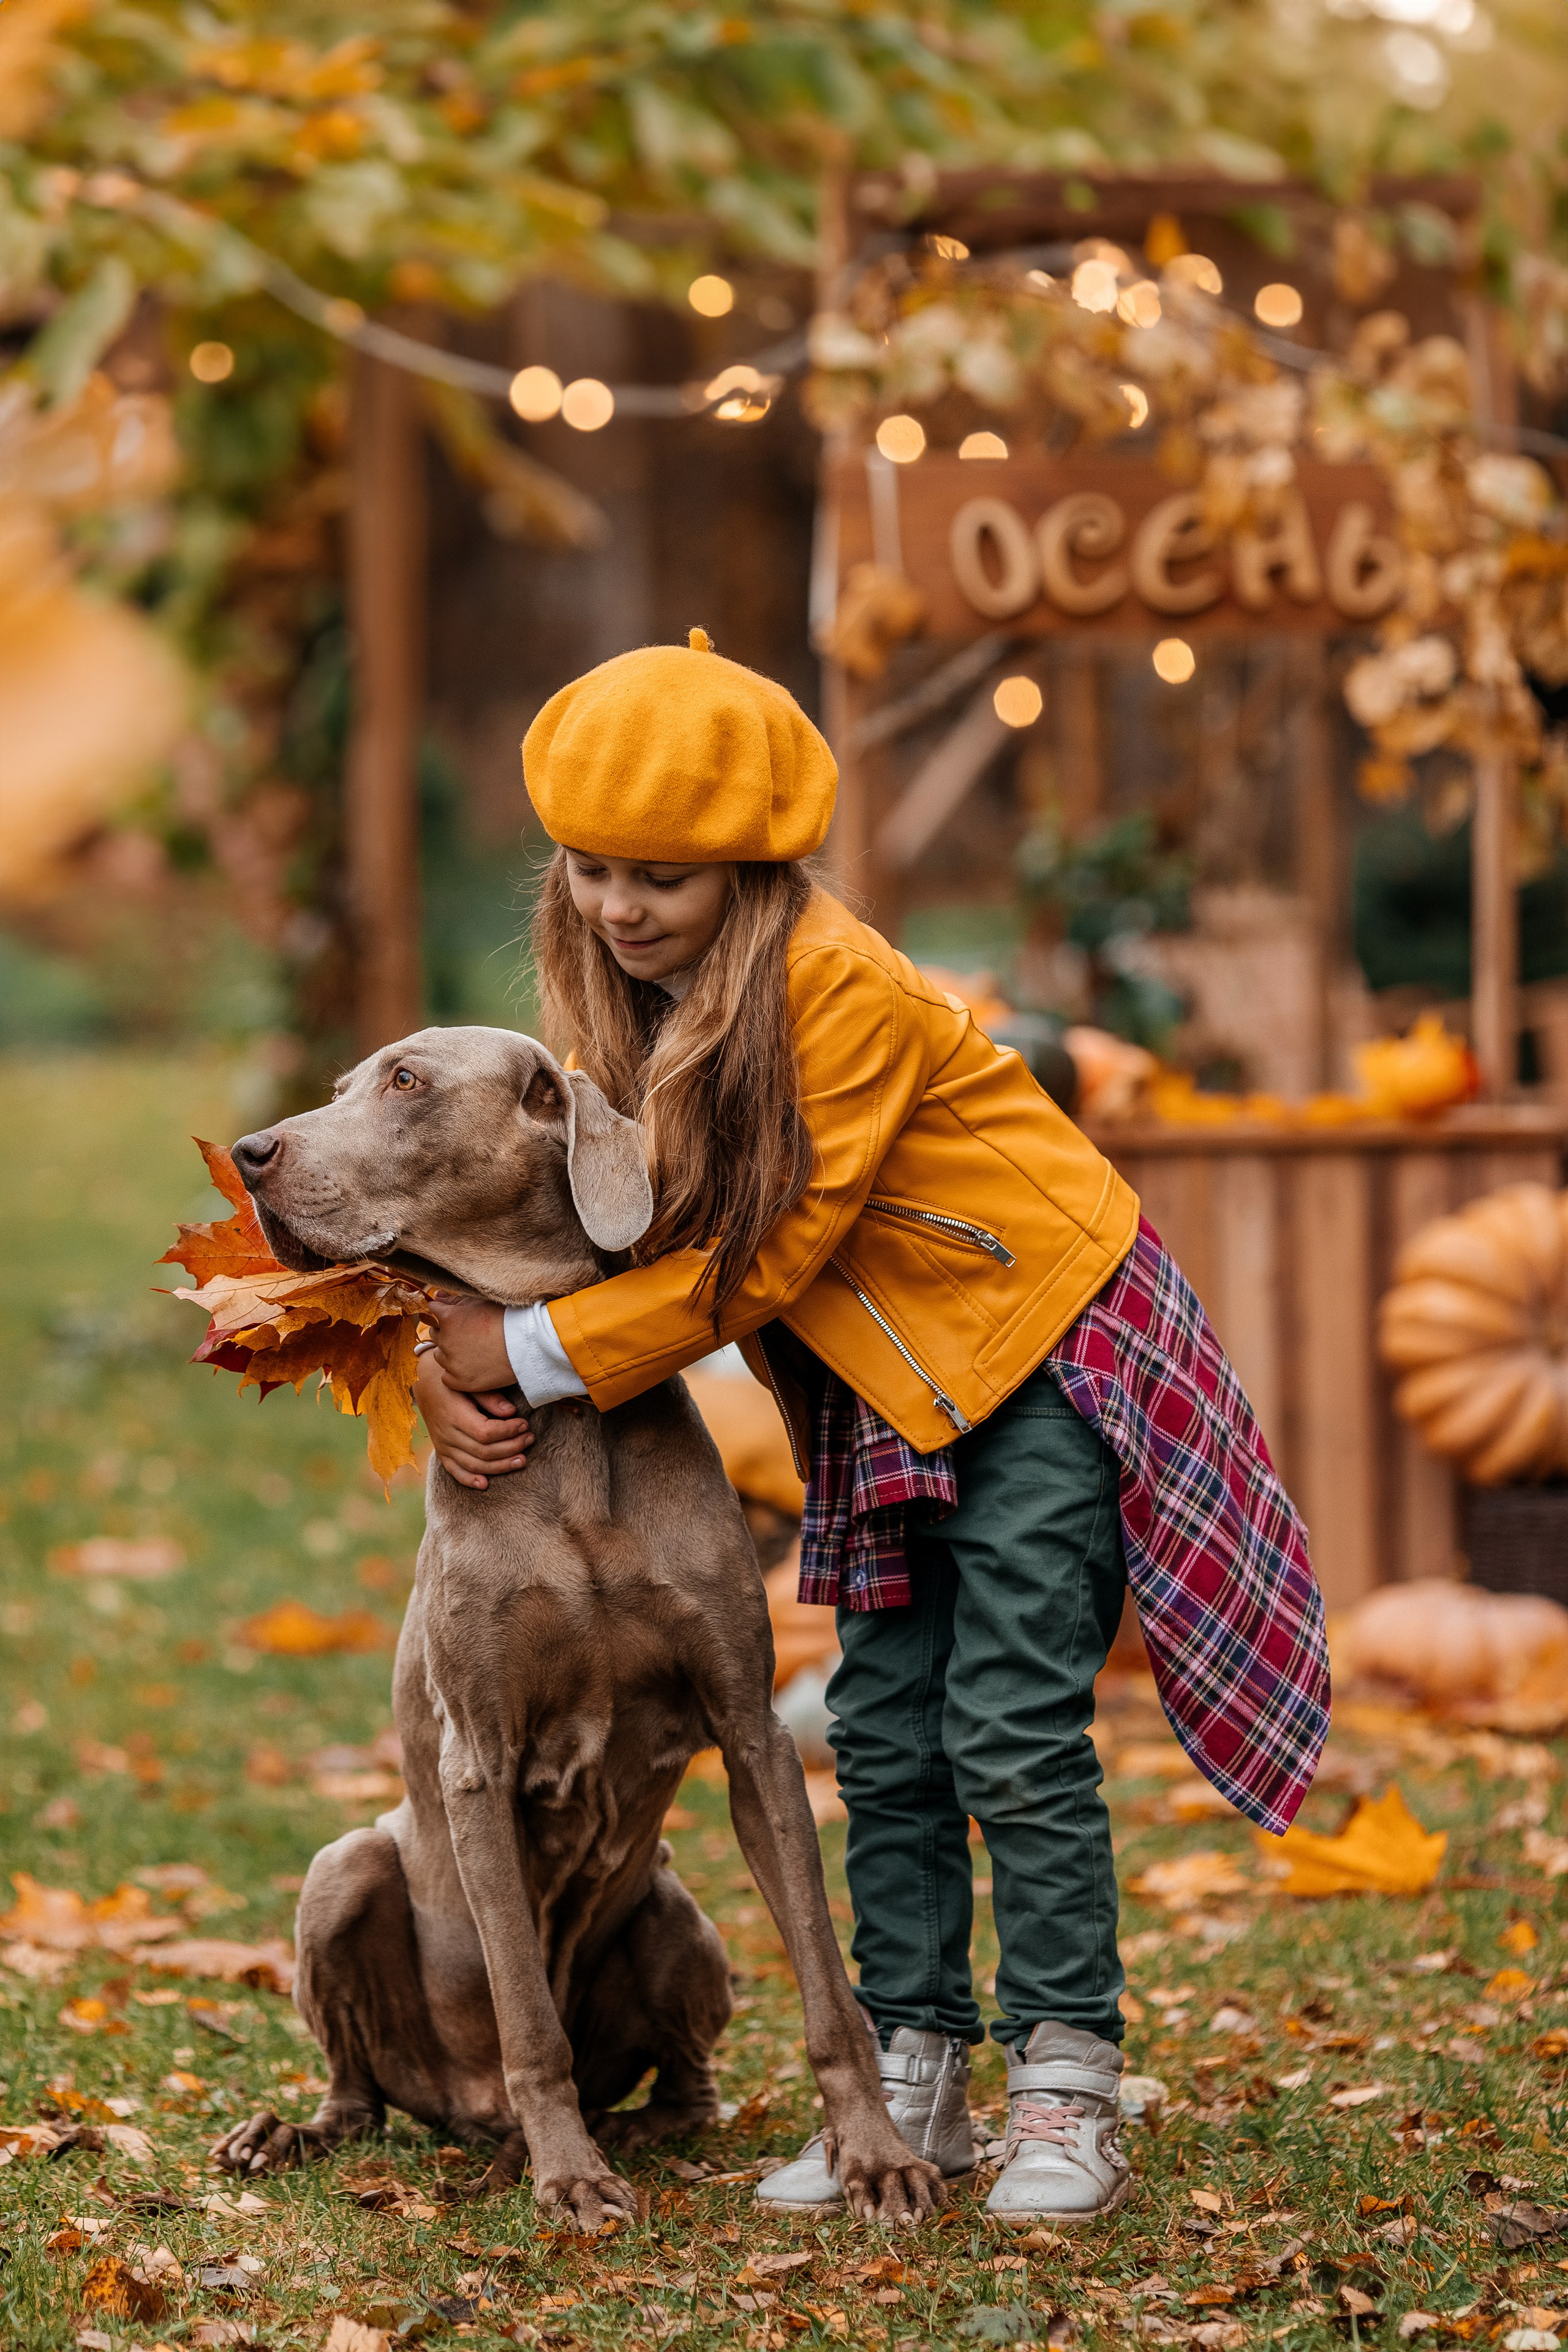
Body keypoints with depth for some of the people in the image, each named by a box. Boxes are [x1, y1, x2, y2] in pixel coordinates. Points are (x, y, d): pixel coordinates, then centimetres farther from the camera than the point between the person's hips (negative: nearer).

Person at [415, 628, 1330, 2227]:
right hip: (887, 1390, 8)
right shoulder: (622, 1006, -2)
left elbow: (763, 1260, -26)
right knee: (883, 1738, 6)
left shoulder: (837, 985, -27)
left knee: (1012, 1730, -9)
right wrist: (454, 1361, -23)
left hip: (1046, 1341, -7)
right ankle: (910, 2084, 14)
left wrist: (538, 1357, -26)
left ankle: (1065, 2094, 0)